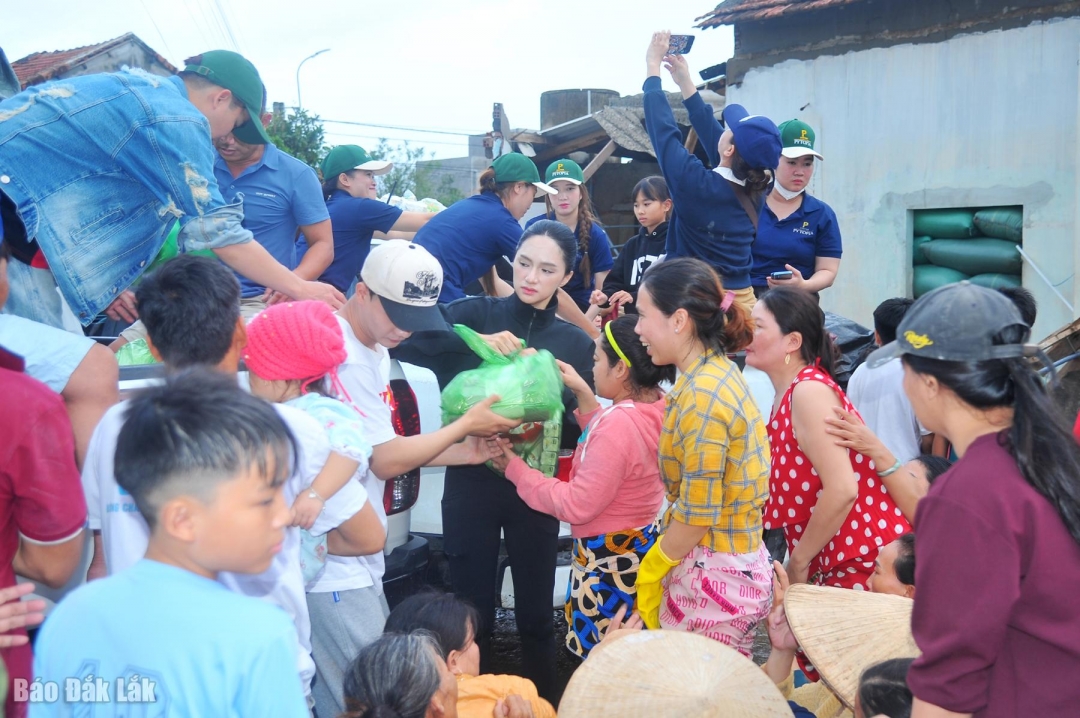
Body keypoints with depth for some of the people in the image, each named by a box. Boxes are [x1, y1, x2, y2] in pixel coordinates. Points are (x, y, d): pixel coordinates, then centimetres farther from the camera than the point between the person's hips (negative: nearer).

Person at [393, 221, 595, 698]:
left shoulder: (575, 343, 5)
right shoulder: (478, 314, -2)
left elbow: (577, 430, 2)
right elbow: (405, 340, -16)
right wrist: (475, 341, -27)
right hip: (471, 483, -1)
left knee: (535, 613, 11)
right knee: (473, 612, 9)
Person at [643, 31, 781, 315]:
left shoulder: (698, 186, -17)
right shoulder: (754, 192, 2)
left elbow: (662, 128, -7)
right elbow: (710, 131, 16)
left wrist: (653, 67, 5)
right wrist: (685, 82, 23)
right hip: (742, 302, 7)